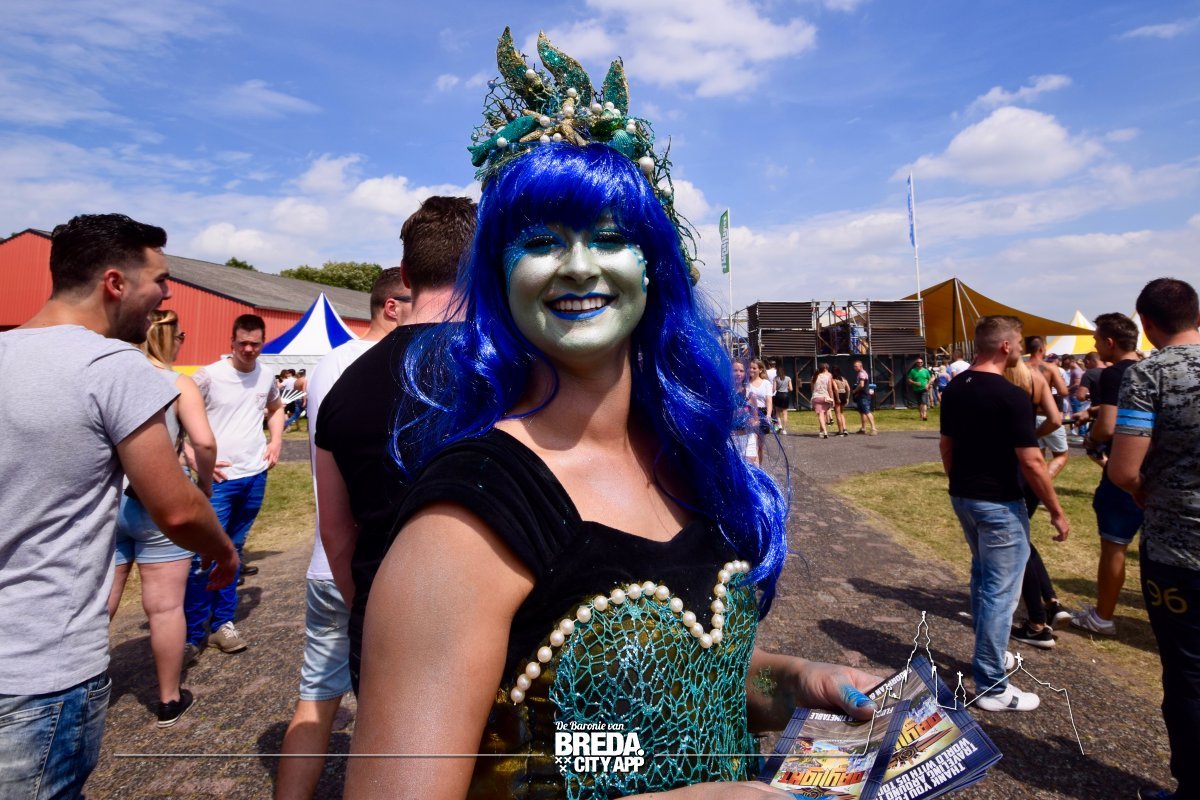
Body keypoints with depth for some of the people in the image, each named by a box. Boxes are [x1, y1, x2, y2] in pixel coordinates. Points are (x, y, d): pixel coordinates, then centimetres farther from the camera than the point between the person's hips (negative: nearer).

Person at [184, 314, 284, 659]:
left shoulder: (266, 376, 7)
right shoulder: (208, 376, -8)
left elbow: (276, 408, 26)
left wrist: (276, 440, 10)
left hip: (255, 475, 5)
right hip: (220, 478, -4)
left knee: (233, 551, 14)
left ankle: (223, 623, 25)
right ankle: (192, 636, 9)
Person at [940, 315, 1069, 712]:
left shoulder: (954, 388, 4)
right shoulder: (1011, 395, -20)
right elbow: (1031, 462, -18)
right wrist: (1056, 511, -8)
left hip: (963, 497, 8)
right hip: (999, 503, -8)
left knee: (983, 578, 24)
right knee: (1000, 592, 1)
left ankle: (987, 656, 39)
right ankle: (991, 686, 10)